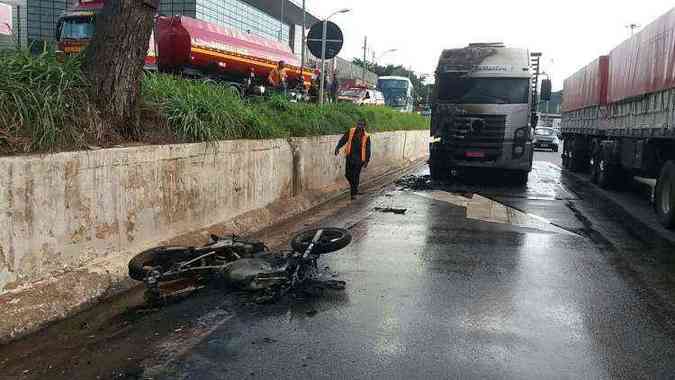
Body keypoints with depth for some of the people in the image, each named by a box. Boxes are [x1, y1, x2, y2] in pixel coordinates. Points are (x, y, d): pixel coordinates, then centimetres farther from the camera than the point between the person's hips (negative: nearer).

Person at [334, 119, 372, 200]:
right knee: (348, 174, 4)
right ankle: (354, 186, 33)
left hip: (359, 159, -2)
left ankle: (354, 193, 6)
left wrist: (367, 161, 0)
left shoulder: (366, 137, 0)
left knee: (356, 176, -4)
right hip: (350, 157, 2)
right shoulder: (351, 132, 4)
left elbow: (367, 150, 3)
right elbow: (343, 140, 3)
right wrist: (338, 148, -12)